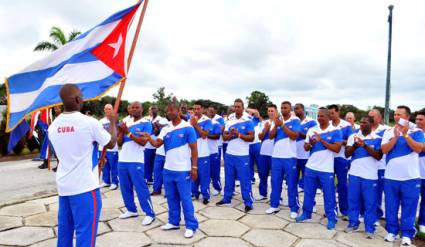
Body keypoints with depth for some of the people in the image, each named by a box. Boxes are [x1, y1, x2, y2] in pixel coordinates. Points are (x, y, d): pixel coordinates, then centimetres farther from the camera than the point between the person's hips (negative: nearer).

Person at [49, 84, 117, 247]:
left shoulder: (53, 126, 4)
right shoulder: (89, 122, -15)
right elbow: (111, 143, -1)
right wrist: (113, 122, 13)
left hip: (63, 186, 7)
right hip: (85, 186, -7)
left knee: (64, 230, 19)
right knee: (85, 231, 2)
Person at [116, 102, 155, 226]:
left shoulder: (146, 124, -5)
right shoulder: (127, 123, 12)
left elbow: (143, 141, -17)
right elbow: (119, 143, 9)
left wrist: (128, 132, -19)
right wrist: (121, 132, -9)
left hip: (136, 161, -6)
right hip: (122, 160, 7)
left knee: (141, 188, -4)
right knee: (125, 187, 14)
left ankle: (150, 214, 5)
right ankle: (131, 210, 29)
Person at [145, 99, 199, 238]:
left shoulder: (188, 128, -8)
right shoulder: (165, 129, 7)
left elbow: (194, 149, -8)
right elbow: (157, 144, -4)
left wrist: (194, 167, -12)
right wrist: (149, 139, -25)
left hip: (183, 170, -5)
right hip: (168, 169, 6)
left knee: (185, 199, 3)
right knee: (171, 198, 16)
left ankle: (191, 226, 15)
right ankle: (173, 222, 32)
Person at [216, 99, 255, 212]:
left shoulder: (248, 121, -6)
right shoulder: (229, 121, 8)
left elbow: (251, 138, -10)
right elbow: (224, 137, 7)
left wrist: (239, 134, -20)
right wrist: (231, 135, -14)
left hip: (242, 155, -4)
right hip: (229, 154, 5)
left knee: (244, 180, 2)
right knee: (228, 178, 15)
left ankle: (248, 203, 13)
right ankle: (227, 199, 29)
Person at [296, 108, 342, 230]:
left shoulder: (336, 131, -6)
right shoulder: (311, 130, 6)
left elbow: (337, 149, -15)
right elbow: (306, 147, 8)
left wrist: (321, 140, -19)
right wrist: (310, 144, -15)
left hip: (326, 169, -4)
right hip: (310, 167, 4)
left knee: (329, 195, 6)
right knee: (308, 192, 14)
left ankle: (331, 219, 20)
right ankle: (306, 213, 29)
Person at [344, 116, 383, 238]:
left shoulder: (377, 139, 0)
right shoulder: (353, 136, 6)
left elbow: (379, 156, -9)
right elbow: (347, 154, 1)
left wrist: (365, 145, -20)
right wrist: (355, 145, -17)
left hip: (370, 176, -2)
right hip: (354, 174, 3)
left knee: (370, 203, 5)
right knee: (353, 200, 11)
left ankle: (369, 228, 17)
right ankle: (353, 223, 26)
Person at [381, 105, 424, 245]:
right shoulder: (389, 132, 3)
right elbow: (384, 150, -7)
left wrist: (405, 134, -19)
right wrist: (396, 136, -16)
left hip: (411, 177, -1)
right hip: (391, 176, 2)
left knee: (409, 207, 6)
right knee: (391, 207, 10)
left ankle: (407, 234, 19)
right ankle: (392, 231, 23)